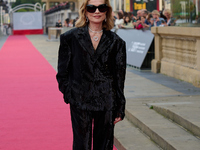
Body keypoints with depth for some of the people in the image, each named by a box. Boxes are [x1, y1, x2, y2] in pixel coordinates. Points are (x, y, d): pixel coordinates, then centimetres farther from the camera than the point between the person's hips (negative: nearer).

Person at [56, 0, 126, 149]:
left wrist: (120, 108, 4)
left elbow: (119, 77, 5)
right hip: (80, 102, -1)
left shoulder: (116, 42, 4)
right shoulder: (71, 38, 1)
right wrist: (69, 95, -4)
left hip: (106, 103, 1)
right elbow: (63, 72, 5)